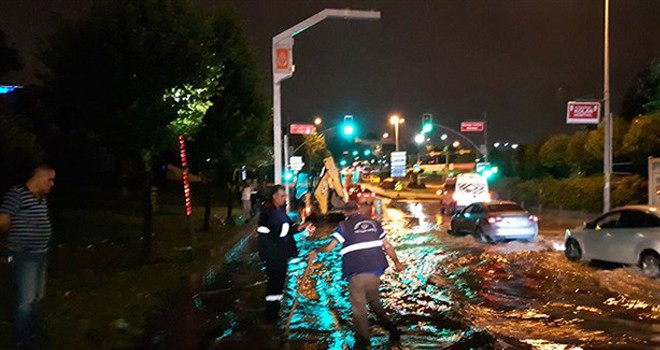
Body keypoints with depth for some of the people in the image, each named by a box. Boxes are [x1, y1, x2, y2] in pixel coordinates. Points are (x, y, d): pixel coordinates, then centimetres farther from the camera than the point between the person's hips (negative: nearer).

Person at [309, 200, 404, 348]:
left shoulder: (344, 226, 1)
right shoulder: (374, 223, 12)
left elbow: (329, 247, -1)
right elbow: (387, 246, 12)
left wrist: (316, 251, 16)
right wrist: (396, 262, 21)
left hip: (357, 273, -4)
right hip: (375, 270, 4)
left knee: (359, 305, 6)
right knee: (374, 300, 23)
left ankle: (364, 338, 9)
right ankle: (390, 326, 16)